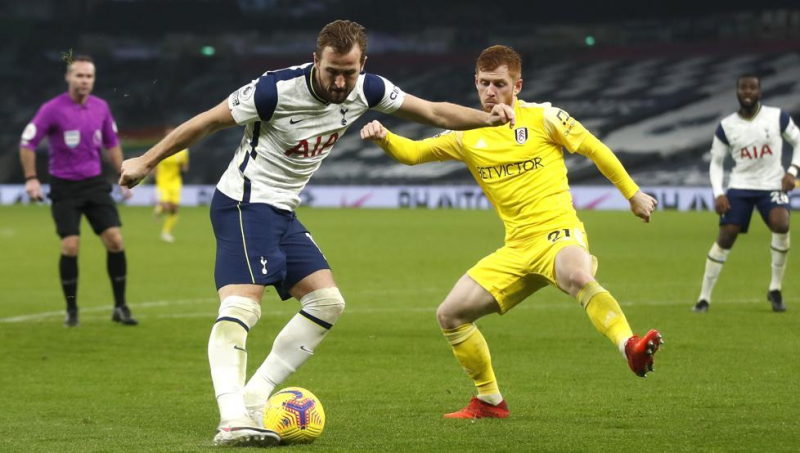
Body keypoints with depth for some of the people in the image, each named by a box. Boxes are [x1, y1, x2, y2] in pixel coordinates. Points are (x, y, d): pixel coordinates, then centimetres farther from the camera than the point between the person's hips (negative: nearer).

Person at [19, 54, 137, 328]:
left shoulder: (100, 108, 2)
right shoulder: (52, 109, -11)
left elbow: (111, 144, 17)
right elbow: (27, 143, -5)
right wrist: (31, 179, -10)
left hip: (95, 183, 4)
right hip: (64, 187, -4)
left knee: (115, 240, -7)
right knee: (70, 247, -11)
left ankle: (120, 308, 3)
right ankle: (71, 310, 7)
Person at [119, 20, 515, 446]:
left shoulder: (366, 91, -4)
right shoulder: (278, 90, -22)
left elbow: (433, 111, 8)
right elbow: (207, 122, -13)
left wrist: (486, 118, -6)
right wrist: (145, 162, -7)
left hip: (282, 211, 8)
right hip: (245, 203, -8)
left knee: (327, 303, 4)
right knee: (241, 306, -23)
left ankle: (254, 399, 2)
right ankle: (232, 420, -35)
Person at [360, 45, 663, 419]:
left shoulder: (541, 117, -1)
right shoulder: (468, 136, 11)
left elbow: (595, 149, 7)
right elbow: (412, 153, 10)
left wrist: (633, 195, 10)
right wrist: (383, 137, -12)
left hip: (558, 233, -6)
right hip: (517, 249, 6)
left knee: (577, 276, -42)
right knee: (450, 314, 0)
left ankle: (630, 348, -52)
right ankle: (489, 402, 14)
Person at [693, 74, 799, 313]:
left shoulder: (777, 117, -4)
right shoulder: (726, 126, -1)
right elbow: (716, 162, 7)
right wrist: (718, 193, -6)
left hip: (772, 185, -1)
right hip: (740, 186, 1)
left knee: (781, 224, -27)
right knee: (725, 237, -9)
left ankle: (775, 289, -11)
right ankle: (704, 297, 1)